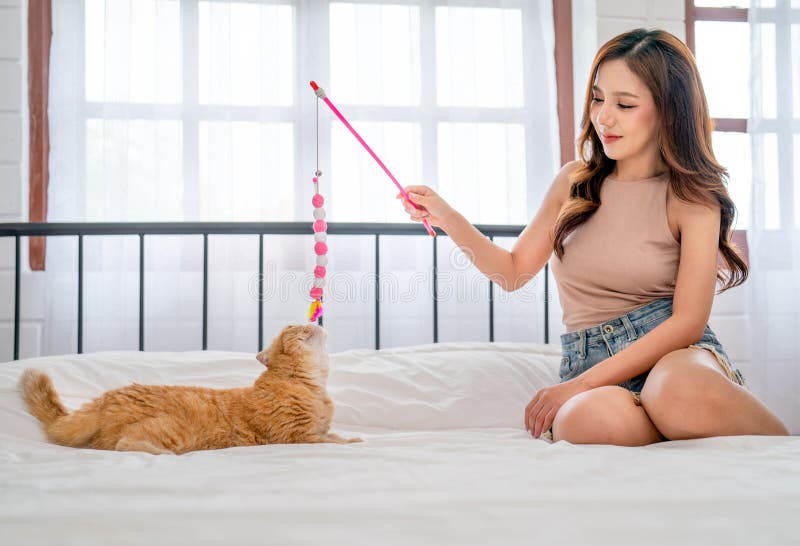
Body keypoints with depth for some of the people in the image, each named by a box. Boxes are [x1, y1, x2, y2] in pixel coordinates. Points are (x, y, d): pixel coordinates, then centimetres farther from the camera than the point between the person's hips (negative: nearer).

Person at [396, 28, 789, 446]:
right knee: (595, 416, -38)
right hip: (588, 360, 2)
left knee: (680, 391, -41)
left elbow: (688, 321, -8)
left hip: (677, 353, -2)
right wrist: (450, 220, 2)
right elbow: (514, 271, 20)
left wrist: (580, 384, -15)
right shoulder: (574, 183, 13)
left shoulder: (693, 199, 1)